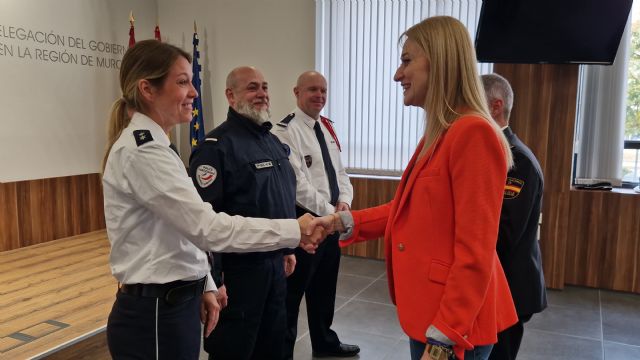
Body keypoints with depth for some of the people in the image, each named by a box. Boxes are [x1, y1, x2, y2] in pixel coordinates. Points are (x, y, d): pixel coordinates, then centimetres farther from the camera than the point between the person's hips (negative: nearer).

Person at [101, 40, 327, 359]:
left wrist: (202, 286, 12)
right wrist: (294, 230, -22)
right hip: (155, 316, -9)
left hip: (173, 305, 9)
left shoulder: (151, 145, 11)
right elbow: (209, 228, -27)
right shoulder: (140, 151, -21)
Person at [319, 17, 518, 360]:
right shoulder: (436, 135, 10)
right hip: (429, 309, 9)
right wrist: (347, 223, 5)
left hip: (452, 324, -9)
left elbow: (475, 252, -22)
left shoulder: (473, 133, -20)